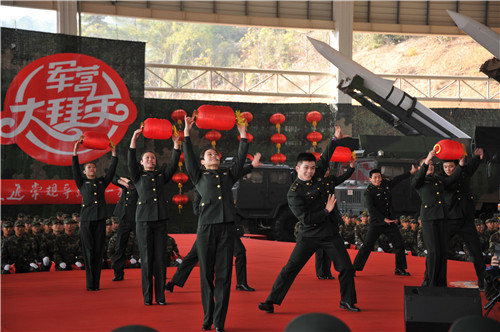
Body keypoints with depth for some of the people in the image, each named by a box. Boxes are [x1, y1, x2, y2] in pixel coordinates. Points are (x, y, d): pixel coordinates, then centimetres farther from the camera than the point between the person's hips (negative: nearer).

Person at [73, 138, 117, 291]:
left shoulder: (102, 181, 20)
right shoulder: (82, 182, 14)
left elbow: (112, 170, 13)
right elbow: (75, 169, 1)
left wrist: (113, 152, 7)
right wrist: (75, 151, -7)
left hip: (100, 219, 2)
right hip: (86, 219, -2)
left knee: (98, 251, 1)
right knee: (88, 251, -4)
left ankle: (96, 283, 4)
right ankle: (90, 284, -2)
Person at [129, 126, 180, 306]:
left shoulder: (162, 175, 18)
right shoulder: (138, 176, 11)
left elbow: (174, 164, 4)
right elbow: (131, 163, -5)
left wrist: (176, 144, -6)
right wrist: (133, 140, -15)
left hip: (160, 220, 2)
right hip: (143, 220, -2)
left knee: (160, 259, 1)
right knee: (146, 259, -2)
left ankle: (160, 296, 5)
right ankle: (147, 297, 3)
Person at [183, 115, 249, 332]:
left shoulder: (228, 175, 22)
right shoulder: (199, 176, 15)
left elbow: (241, 159, 18)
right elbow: (189, 158, 6)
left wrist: (243, 136, 17)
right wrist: (186, 134, 1)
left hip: (227, 227, 2)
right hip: (206, 228, -2)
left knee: (224, 275, -2)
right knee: (206, 275, 2)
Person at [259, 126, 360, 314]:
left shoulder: (316, 176, 5)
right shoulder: (294, 193, -13)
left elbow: (325, 159, 23)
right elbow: (306, 219, -20)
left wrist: (335, 140, 22)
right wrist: (326, 211, -19)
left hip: (330, 234, 5)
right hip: (309, 237, -5)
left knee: (346, 268, 3)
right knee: (290, 269, -7)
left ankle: (347, 301, 21)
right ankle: (271, 302, -1)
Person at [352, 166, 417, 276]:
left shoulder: (386, 183, 7)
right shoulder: (368, 192, -10)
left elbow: (397, 179, 24)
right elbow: (371, 209, -18)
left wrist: (411, 172, 24)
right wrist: (384, 219, -22)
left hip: (390, 221, 6)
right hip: (376, 222, -6)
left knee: (399, 244, 4)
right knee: (367, 245, -9)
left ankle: (399, 268, 16)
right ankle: (354, 268, -4)